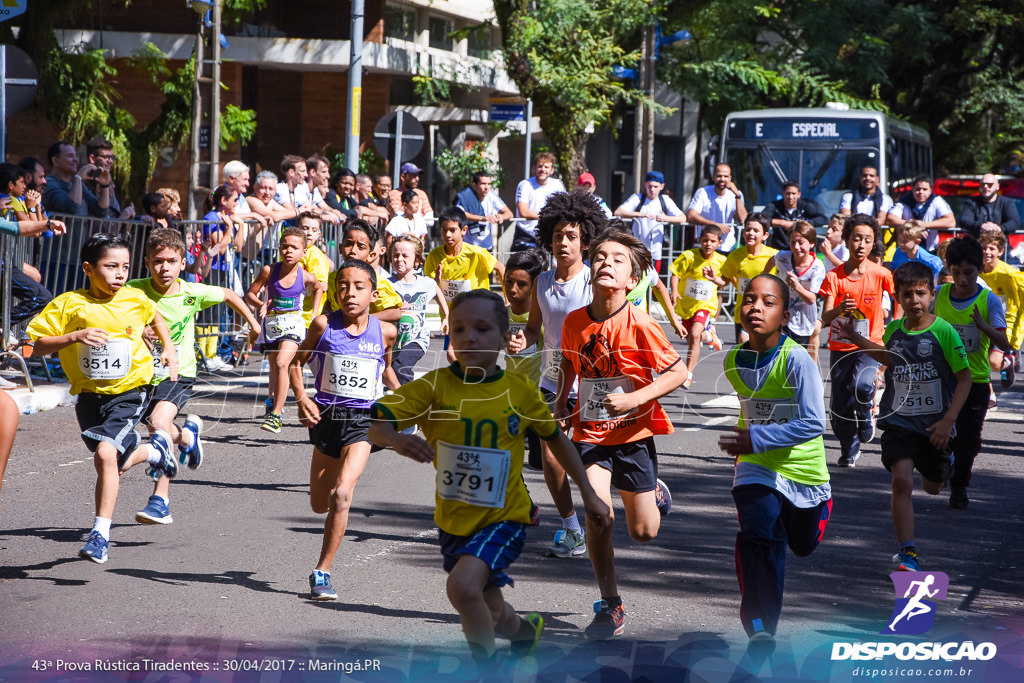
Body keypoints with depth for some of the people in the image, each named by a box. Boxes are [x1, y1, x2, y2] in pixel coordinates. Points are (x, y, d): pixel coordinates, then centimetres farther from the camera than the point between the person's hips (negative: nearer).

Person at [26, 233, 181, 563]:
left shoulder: (136, 299, -3)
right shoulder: (69, 304, -10)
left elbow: (155, 317, 21)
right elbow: (39, 345, -11)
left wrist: (169, 349, 12)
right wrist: (74, 336, -25)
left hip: (129, 391, -2)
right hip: (89, 394, 2)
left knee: (106, 454, -22)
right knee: (116, 464, 15)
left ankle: (101, 533, -14)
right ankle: (155, 448, 49)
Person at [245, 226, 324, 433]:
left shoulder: (305, 277, -6)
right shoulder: (269, 271, -9)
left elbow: (319, 288, 18)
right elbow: (250, 294, -2)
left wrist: (314, 314, 13)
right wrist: (261, 305, -22)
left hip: (293, 323, -2)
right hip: (271, 322, 2)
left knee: (281, 363, -22)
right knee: (274, 368, 15)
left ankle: (276, 415, -21)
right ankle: (274, 405, 37)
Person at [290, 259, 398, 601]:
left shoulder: (384, 331, -1)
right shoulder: (324, 325, -5)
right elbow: (297, 362, 5)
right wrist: (301, 397, -10)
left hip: (363, 420, -1)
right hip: (326, 415, 1)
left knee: (341, 494, -20)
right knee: (319, 504, 13)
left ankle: (322, 573, -12)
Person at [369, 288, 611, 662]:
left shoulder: (520, 390, -8)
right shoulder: (436, 385, -11)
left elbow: (556, 438, 9)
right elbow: (375, 422, -20)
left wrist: (588, 494, 12)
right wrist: (395, 438, -43)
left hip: (503, 517, -2)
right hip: (454, 520, 2)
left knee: (462, 585, -29)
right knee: (489, 615, 18)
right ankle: (527, 630, 54)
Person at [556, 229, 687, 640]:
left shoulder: (639, 325, -17)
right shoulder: (574, 322, -4)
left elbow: (679, 373, -13)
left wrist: (635, 398, -23)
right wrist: (561, 403, 6)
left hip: (633, 433, -2)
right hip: (591, 433, 2)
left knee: (643, 533, 5)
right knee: (598, 515, -17)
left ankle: (655, 494, 42)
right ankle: (610, 607, -2)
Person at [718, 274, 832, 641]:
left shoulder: (797, 360, -24)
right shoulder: (734, 361, -6)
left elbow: (813, 424, -30)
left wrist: (757, 438, -37)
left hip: (803, 469, -2)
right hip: (757, 468, 2)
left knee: (803, 545, 22)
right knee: (757, 536, -25)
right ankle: (760, 627, -22)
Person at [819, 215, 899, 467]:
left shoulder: (881, 274, -7)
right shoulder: (834, 276, -7)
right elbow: (825, 318, -14)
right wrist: (839, 309, -36)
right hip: (840, 346, 2)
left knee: (862, 386, -29)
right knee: (839, 405, 4)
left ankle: (865, 415, 4)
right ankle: (849, 449, 27)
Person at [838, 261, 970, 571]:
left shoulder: (944, 332, -14)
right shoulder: (893, 330, -1)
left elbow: (964, 377, -9)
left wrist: (948, 420, -15)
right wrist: (857, 339, 15)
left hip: (935, 424, -1)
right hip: (899, 421, 1)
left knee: (932, 487, 18)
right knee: (902, 480, -18)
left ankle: (947, 461, 57)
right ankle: (907, 553, -14)